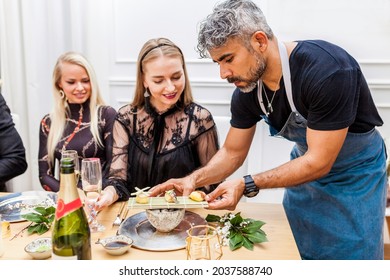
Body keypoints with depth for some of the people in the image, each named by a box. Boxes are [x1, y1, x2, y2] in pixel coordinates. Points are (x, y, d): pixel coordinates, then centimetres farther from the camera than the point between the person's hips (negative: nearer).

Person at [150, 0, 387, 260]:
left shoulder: (328, 70, -34)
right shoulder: (246, 89, -15)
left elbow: (319, 163, -31)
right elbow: (232, 152, -3)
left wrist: (247, 185, -36)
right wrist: (193, 179, -20)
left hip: (355, 173, -5)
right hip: (307, 164, 5)